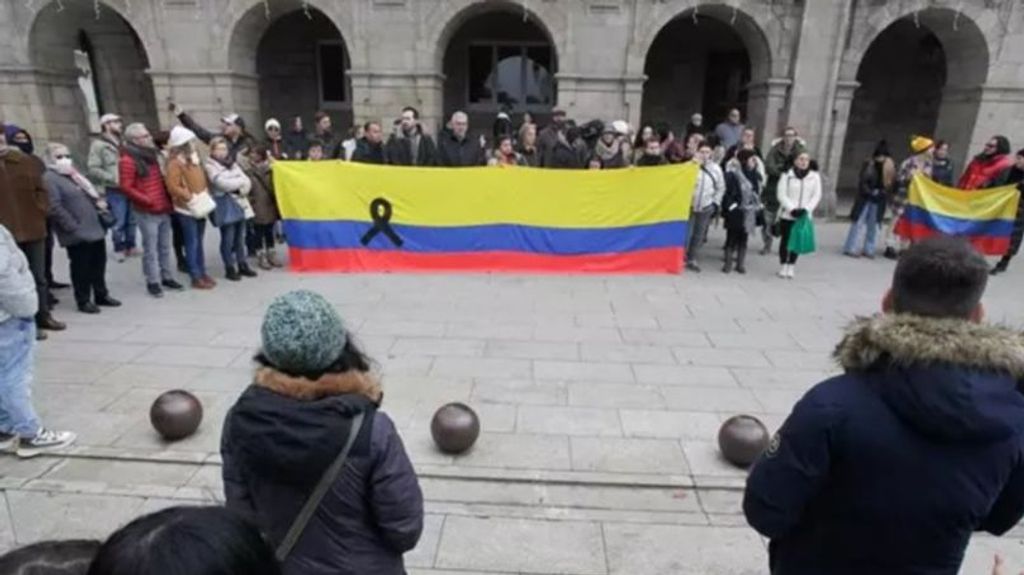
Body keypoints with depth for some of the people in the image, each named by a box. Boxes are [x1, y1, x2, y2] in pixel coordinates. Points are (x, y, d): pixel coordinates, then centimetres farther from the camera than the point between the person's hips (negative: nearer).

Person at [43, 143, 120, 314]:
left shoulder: (74, 174, 17)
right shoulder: (49, 178, -11)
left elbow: (90, 193, 26)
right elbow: (55, 208, -19)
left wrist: (99, 202, 6)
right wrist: (73, 227, -20)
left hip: (95, 228, 9)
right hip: (77, 233, -8)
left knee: (99, 263, 15)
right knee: (81, 267, 1)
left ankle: (101, 295, 27)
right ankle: (83, 301, 12)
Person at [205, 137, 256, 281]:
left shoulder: (232, 164, 16)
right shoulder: (210, 166, -2)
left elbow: (247, 181, 7)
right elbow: (223, 183, -15)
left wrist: (241, 189, -12)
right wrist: (240, 182, -3)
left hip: (240, 203, 6)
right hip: (225, 206, -5)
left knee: (240, 237, 10)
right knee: (228, 239, -3)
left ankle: (242, 265, 19)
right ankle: (230, 268, 6)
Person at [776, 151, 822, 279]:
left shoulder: (815, 176, 2)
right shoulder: (787, 175, -6)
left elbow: (817, 195, 2)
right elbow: (782, 194, -8)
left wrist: (806, 209, -12)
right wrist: (792, 209, -17)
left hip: (804, 216, 2)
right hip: (787, 214, -2)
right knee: (785, 239, 6)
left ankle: (791, 266, 16)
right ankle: (784, 265, 17)